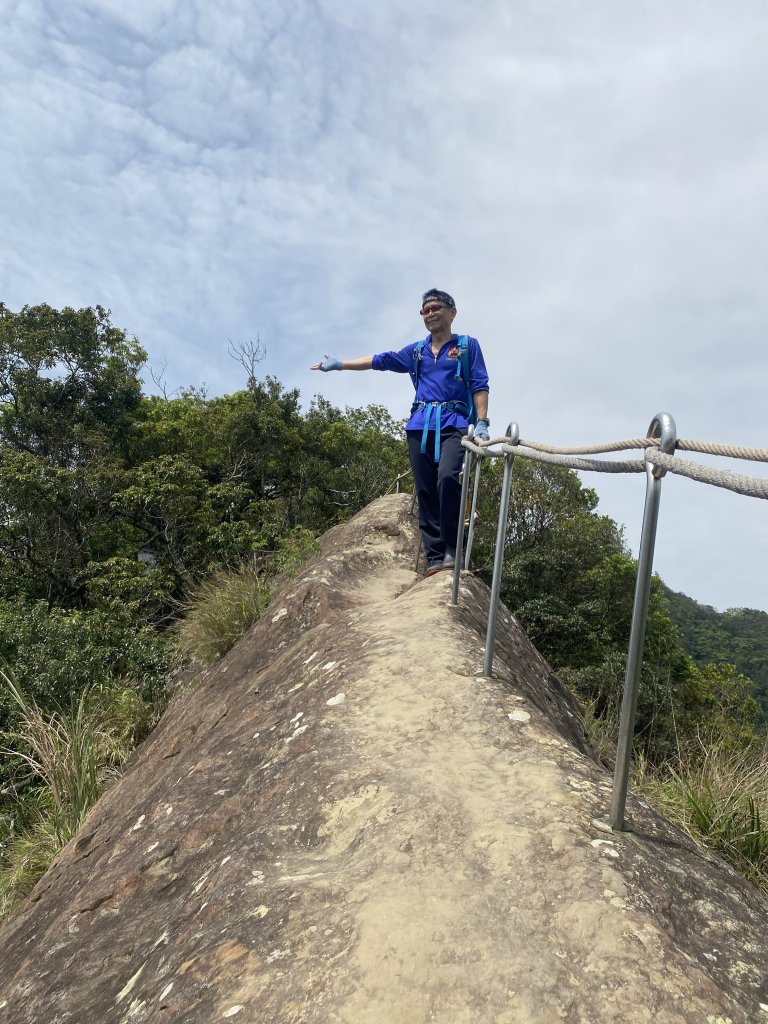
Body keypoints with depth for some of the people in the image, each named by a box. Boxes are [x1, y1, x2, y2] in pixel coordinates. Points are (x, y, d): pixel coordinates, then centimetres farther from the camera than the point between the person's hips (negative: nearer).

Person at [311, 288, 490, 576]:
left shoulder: (468, 345, 11)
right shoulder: (416, 351, 21)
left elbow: (480, 386, 3)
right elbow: (380, 360, 20)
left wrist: (482, 423, -9)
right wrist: (340, 364, 17)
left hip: (453, 424, -4)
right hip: (420, 426, 4)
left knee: (447, 478, -27)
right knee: (425, 491, -2)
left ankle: (453, 549, -18)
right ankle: (435, 557, 0)